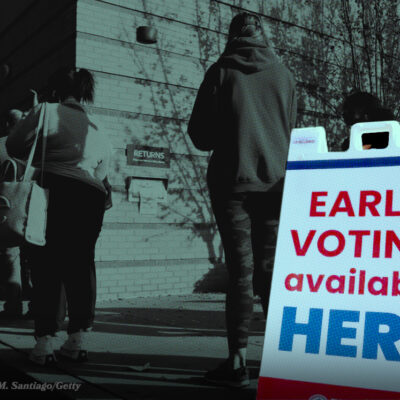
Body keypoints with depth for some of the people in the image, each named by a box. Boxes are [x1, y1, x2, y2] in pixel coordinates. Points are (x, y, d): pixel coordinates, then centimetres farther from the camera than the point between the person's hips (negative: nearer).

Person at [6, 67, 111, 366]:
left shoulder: (47, 112, 4)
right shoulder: (99, 132, 21)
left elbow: (14, 145, 4)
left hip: (53, 191, -4)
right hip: (90, 197, 4)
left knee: (46, 268, 3)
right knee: (80, 267, 11)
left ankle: (44, 342, 3)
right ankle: (79, 338, 12)